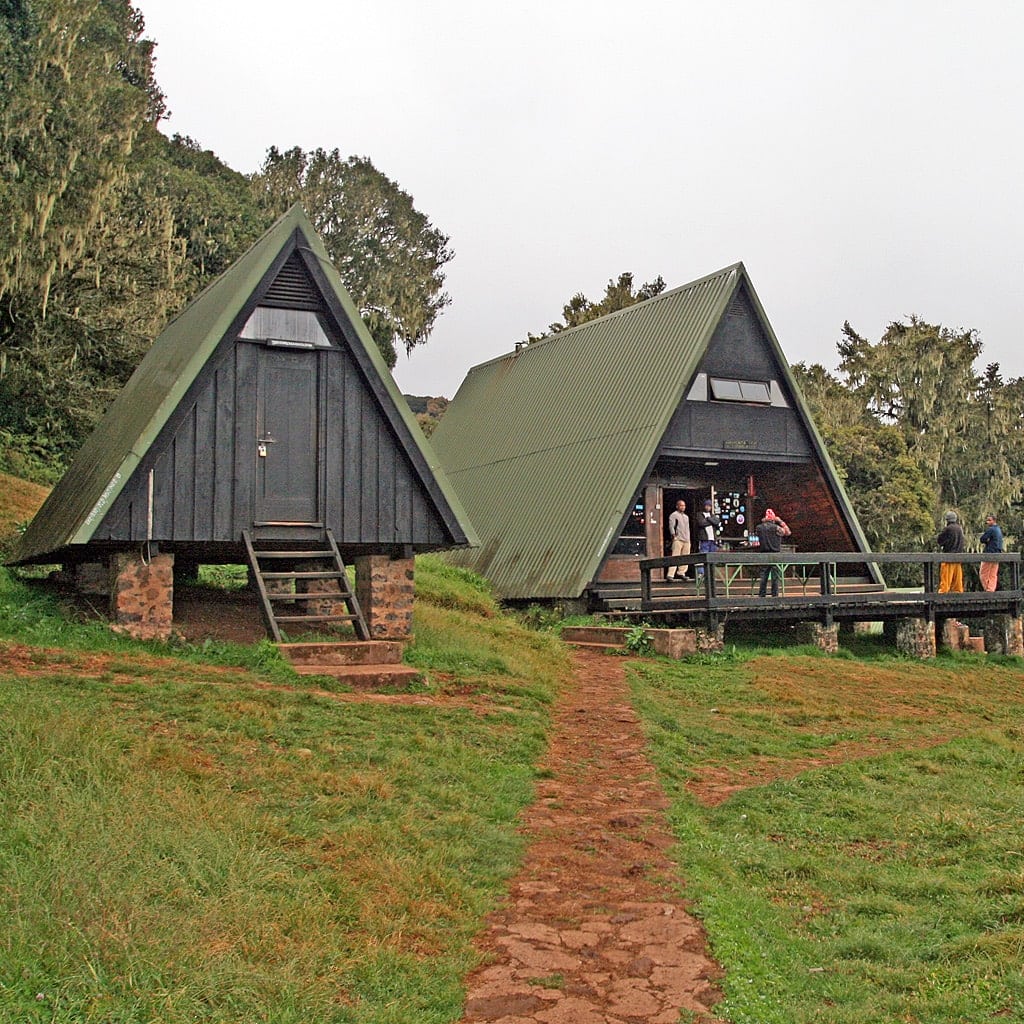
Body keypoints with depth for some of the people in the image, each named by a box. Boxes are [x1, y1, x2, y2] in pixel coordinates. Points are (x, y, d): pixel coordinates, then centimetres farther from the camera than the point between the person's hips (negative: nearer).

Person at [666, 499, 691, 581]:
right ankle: (670, 575, -19)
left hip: (686, 540, 7)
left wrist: (689, 539, 22)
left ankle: (681, 573, 15)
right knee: (675, 557, -15)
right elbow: (671, 526, -8)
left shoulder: (686, 517, 25)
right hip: (678, 539, -7)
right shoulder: (673, 515, 2)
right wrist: (673, 535, -21)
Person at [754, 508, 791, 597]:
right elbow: (788, 532, 4)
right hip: (774, 554, -3)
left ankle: (761, 595, 8)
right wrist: (781, 522, 7)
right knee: (775, 576, 3)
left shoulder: (759, 528, 1)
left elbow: (756, 541, 10)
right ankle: (775, 595, 3)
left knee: (763, 576, 8)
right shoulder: (776, 527, -9)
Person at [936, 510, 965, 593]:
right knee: (957, 574, 11)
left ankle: (944, 590, -8)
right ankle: (958, 589, 13)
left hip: (949, 553, -7)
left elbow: (939, 540, -9)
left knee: (946, 574, -6)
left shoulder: (948, 529, -13)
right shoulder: (960, 528, 10)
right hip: (958, 554, 7)